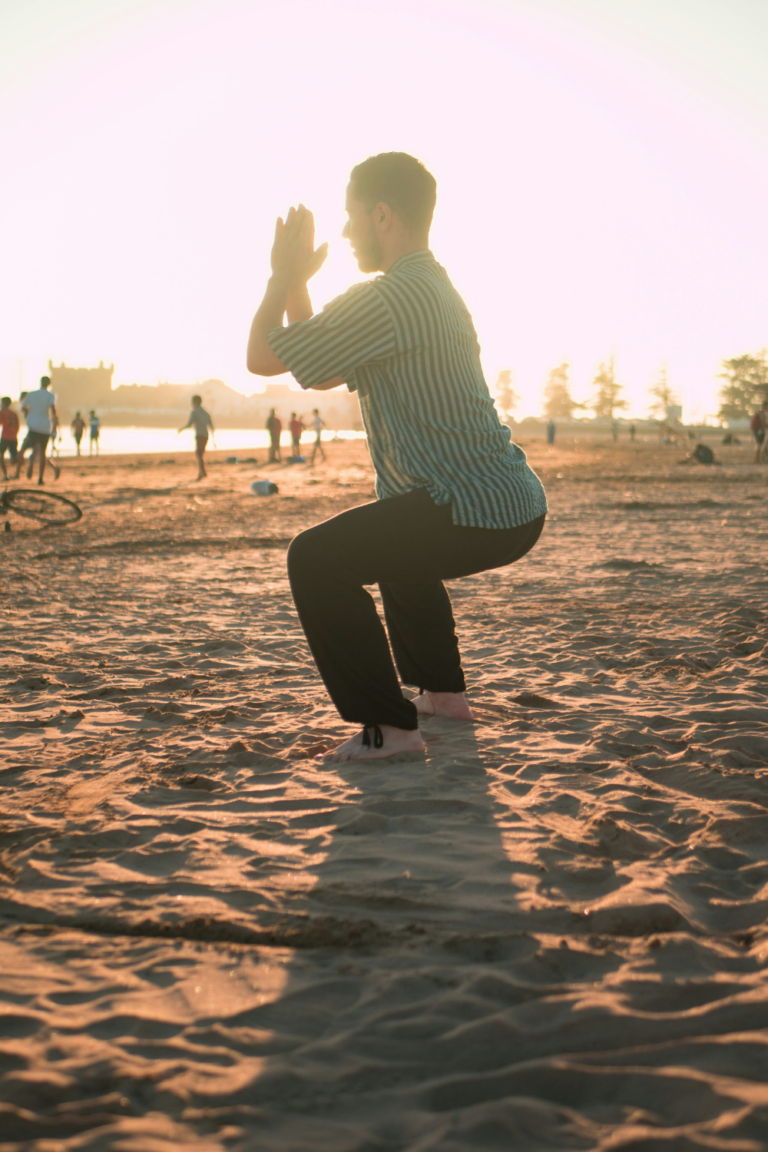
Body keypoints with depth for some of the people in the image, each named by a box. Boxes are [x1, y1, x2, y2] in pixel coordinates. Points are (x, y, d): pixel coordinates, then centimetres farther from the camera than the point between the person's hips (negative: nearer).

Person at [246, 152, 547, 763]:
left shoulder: (386, 298, -15)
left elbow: (263, 358, -9)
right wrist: (296, 282, 21)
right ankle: (443, 692, 38)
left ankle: (389, 727, -7)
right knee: (396, 546, 34)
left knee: (316, 558, -8)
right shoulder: (432, 288, 19)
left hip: (479, 513, -10)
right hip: (515, 504, 10)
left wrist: (283, 274, 6)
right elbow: (319, 376, 24)